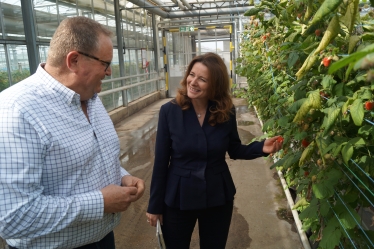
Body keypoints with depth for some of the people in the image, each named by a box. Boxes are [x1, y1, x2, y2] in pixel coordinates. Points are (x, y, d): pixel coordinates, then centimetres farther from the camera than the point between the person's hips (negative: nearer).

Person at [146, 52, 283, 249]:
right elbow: (161, 161, -9)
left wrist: (261, 147, -16)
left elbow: (234, 150, 4)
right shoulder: (169, 111, -14)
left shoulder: (226, 112, -9)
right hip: (177, 199, -1)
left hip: (218, 198, 2)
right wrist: (155, 205, -4)